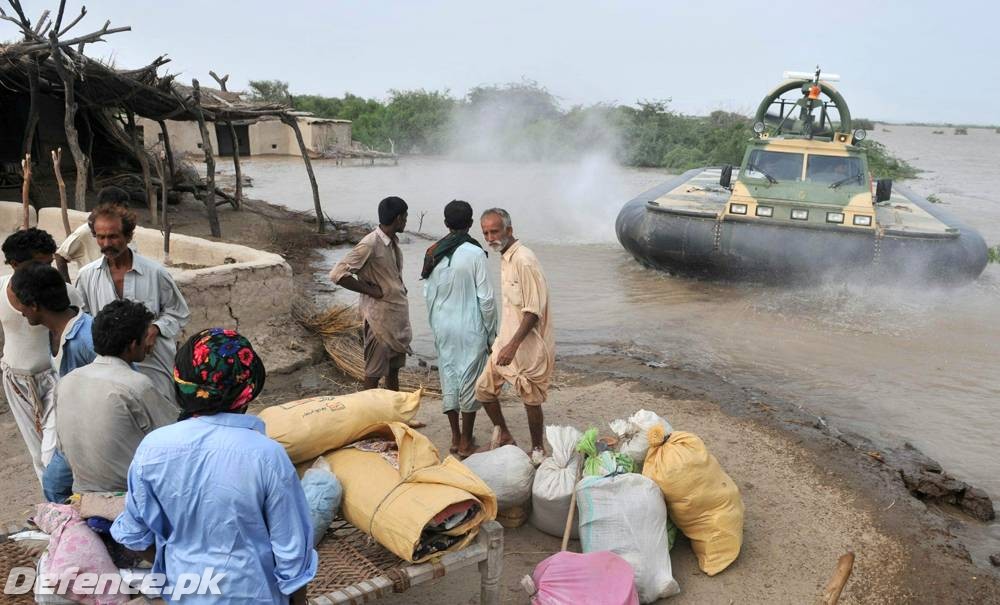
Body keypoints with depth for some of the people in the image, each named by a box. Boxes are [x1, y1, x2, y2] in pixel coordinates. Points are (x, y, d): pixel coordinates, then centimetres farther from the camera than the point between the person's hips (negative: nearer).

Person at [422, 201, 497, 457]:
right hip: (470, 328, -5)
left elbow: (428, 295, 6)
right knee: (470, 381, 6)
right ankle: (466, 442, 13)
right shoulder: (475, 253, -14)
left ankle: (455, 437, 23)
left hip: (443, 327, 5)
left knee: (448, 377, 14)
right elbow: (486, 298, -13)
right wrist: (491, 333, -3)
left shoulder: (433, 253, 1)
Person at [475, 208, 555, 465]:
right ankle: (505, 437, 31)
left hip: (529, 346, -9)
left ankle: (537, 450, 26)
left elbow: (534, 309, -24)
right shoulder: (505, 258, 8)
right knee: (484, 388, 13)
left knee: (531, 401, 6)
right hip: (508, 341, 9)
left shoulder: (524, 260, -20)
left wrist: (513, 345, -28)